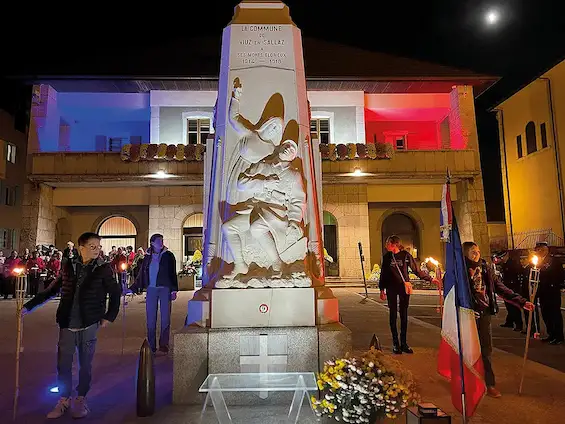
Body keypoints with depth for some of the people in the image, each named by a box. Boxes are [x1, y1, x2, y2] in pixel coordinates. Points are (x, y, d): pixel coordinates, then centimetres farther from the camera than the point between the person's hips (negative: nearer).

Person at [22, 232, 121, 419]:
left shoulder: (103, 269, -5)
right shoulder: (68, 265, 2)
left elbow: (115, 293, 2)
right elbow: (52, 289, 11)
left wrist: (109, 316, -2)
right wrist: (29, 306, 9)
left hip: (88, 325, -2)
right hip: (67, 325, 2)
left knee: (85, 365, 9)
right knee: (63, 364, 9)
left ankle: (81, 400, 28)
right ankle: (64, 400, 28)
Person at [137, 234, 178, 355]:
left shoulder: (168, 255, 1)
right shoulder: (148, 256, 9)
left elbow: (173, 273, 0)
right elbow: (142, 274, 12)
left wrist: (174, 290, -7)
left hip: (165, 289, -3)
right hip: (151, 289, 3)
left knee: (165, 318, 1)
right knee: (150, 319, 5)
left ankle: (163, 346, 9)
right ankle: (151, 346, 15)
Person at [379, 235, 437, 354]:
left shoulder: (406, 255, -2)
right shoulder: (386, 257, 3)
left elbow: (417, 270, 4)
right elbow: (383, 274, 8)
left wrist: (430, 278, 0)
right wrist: (382, 290, 7)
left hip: (404, 288, -1)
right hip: (391, 289, 1)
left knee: (404, 315, 3)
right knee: (393, 315, 3)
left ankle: (404, 343, 12)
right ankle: (395, 343, 10)